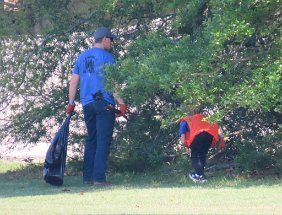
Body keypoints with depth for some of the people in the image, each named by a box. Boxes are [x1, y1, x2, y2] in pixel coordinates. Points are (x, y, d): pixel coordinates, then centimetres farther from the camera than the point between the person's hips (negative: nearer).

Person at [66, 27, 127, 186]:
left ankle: (88, 177, 11)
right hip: (104, 104, -7)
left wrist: (71, 103, 15)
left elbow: (74, 81, 13)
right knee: (103, 140, -5)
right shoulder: (107, 57, -6)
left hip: (87, 105, 7)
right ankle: (99, 177, -11)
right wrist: (121, 103, -12)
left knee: (91, 140, 13)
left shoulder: (82, 57, 14)